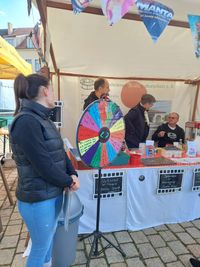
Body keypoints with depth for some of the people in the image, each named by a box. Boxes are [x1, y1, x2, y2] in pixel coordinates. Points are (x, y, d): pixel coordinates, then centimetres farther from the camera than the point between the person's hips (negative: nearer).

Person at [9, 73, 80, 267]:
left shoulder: (42, 119, 7)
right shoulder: (26, 121, -23)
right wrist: (69, 181, -11)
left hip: (54, 193, 9)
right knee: (40, 249, 14)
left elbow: (60, 152, 7)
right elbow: (44, 165, -25)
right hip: (38, 199, -9)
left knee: (49, 240, 27)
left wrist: (72, 174, -6)